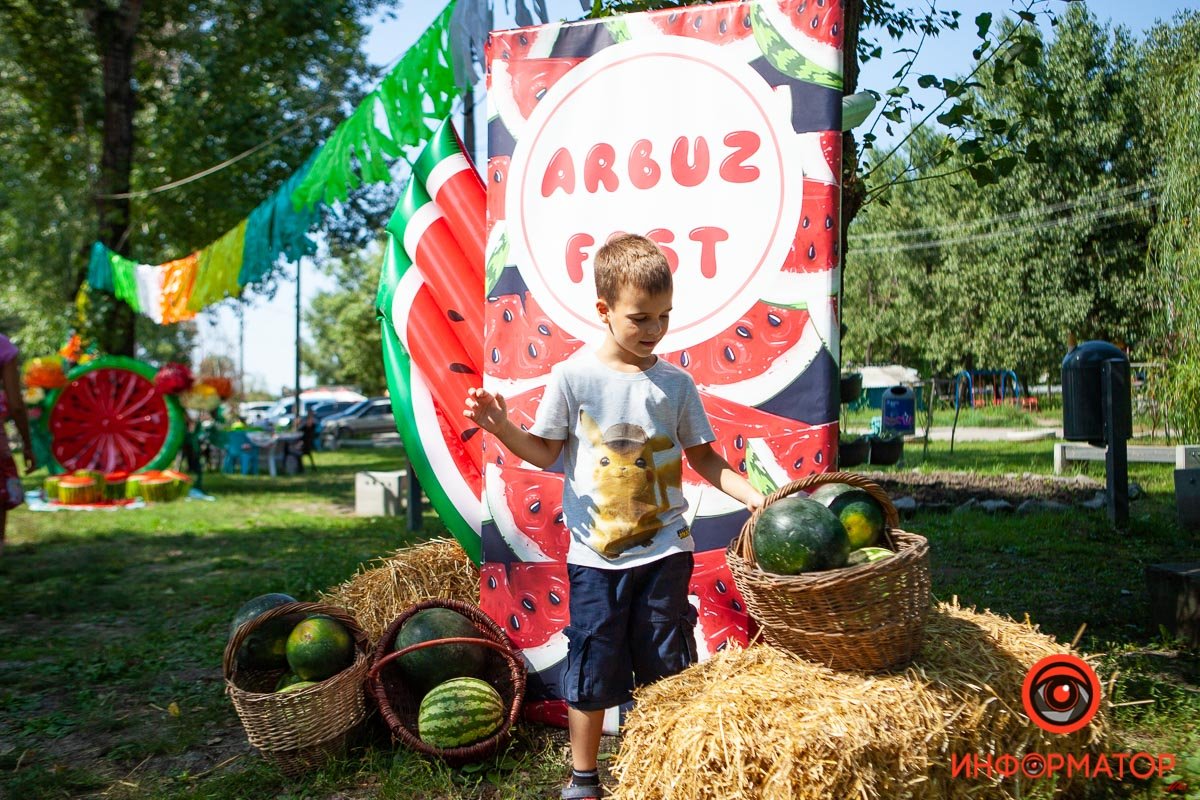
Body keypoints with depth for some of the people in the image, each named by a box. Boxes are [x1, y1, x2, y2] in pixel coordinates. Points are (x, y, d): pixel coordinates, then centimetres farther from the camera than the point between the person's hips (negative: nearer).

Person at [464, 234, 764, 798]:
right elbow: (545, 453, 1)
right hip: (596, 554, -1)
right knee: (592, 667, 9)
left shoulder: (675, 383, 0)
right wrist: (501, 427, -16)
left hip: (664, 550, 2)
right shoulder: (573, 376, -5)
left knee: (667, 668, 9)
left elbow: (704, 458, 6)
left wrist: (754, 497, -4)